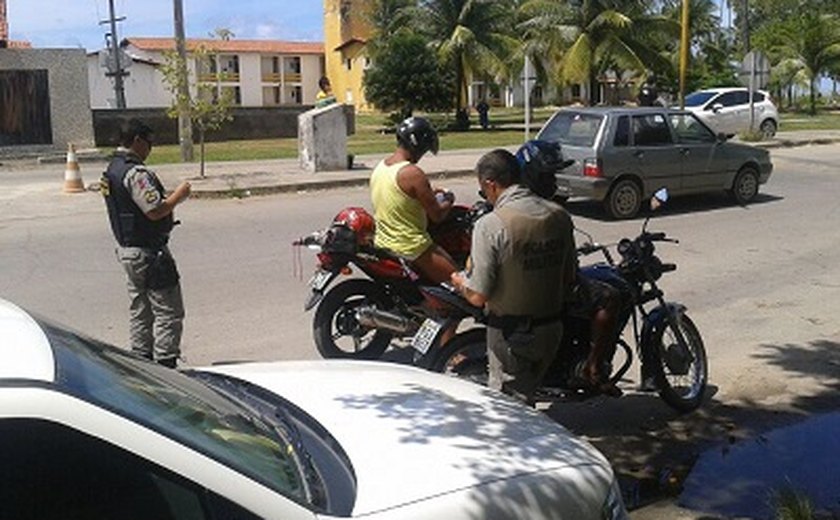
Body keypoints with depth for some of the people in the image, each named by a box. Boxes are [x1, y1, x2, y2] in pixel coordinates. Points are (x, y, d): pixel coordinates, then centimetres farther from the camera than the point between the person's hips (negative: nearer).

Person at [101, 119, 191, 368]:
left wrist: (170, 198, 12)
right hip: (148, 252, -10)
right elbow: (155, 210, -25)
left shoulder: (112, 169, 13)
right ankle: (165, 364, -1)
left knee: (140, 310, 17)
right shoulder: (135, 172, -20)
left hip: (127, 249, 10)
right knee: (168, 311, -3)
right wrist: (178, 196, -11)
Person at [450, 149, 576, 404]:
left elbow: (478, 296, -20)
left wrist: (459, 281, 0)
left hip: (511, 334, -6)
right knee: (526, 393, 25)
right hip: (552, 329, 6)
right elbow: (569, 278, 5)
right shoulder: (560, 216, -3)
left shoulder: (490, 225, -20)